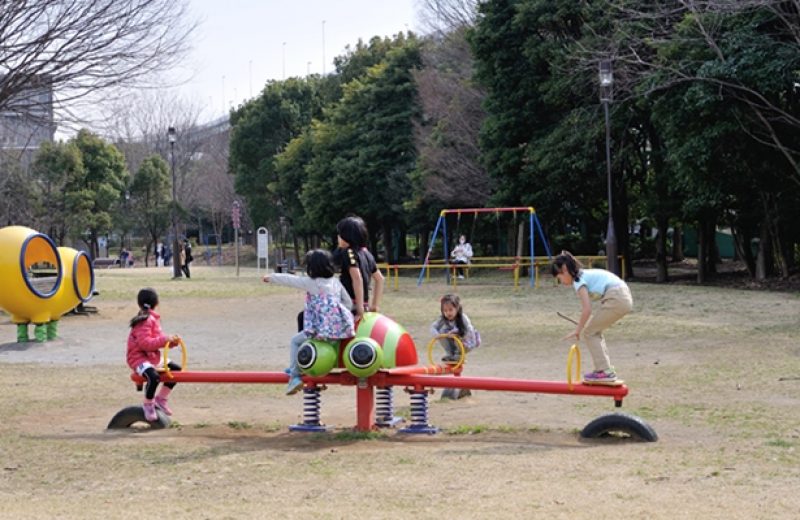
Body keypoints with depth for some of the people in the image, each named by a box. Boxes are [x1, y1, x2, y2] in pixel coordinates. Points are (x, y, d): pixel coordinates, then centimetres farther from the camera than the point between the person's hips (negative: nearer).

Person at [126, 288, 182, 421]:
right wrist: (165, 339, -30)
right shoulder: (145, 321, -18)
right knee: (153, 376, -35)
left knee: (176, 369, 10)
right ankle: (148, 405, -11)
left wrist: (172, 341, -3)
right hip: (139, 358, -10)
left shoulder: (153, 319, 13)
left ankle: (161, 398, 19)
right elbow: (146, 343, -27)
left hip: (154, 357, 10)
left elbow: (158, 340, 15)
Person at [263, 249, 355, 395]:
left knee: (295, 341, 17)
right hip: (342, 327, 6)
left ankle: (294, 376, 6)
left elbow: (289, 279, 10)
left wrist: (270, 277, 24)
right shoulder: (336, 282, 14)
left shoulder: (310, 283, 0)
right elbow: (348, 303, 17)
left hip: (322, 330, -6)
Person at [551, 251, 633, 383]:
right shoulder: (585, 274, 22)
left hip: (616, 299, -9)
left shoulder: (578, 280, -6)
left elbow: (587, 309, -15)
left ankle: (604, 371, -1)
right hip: (625, 298, 9)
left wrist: (577, 330, -6)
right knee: (594, 332, 19)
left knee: (589, 333, 1)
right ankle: (607, 370, 20)